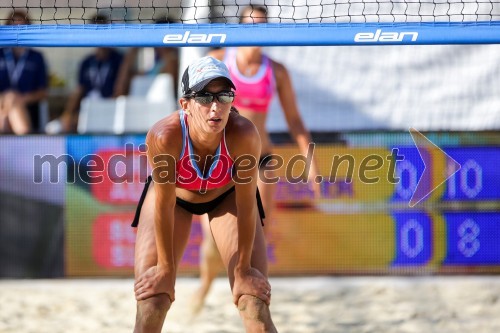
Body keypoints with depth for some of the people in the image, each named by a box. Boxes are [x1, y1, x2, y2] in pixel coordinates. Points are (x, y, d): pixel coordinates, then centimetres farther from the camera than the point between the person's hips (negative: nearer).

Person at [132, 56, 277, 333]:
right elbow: (164, 206, -27)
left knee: (255, 302, -9)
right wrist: (166, 267, -17)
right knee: (150, 304, -7)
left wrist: (242, 268, -18)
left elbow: (246, 206, -27)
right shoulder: (164, 137, -40)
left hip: (227, 197, 0)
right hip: (174, 196, 0)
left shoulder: (243, 134, -38)